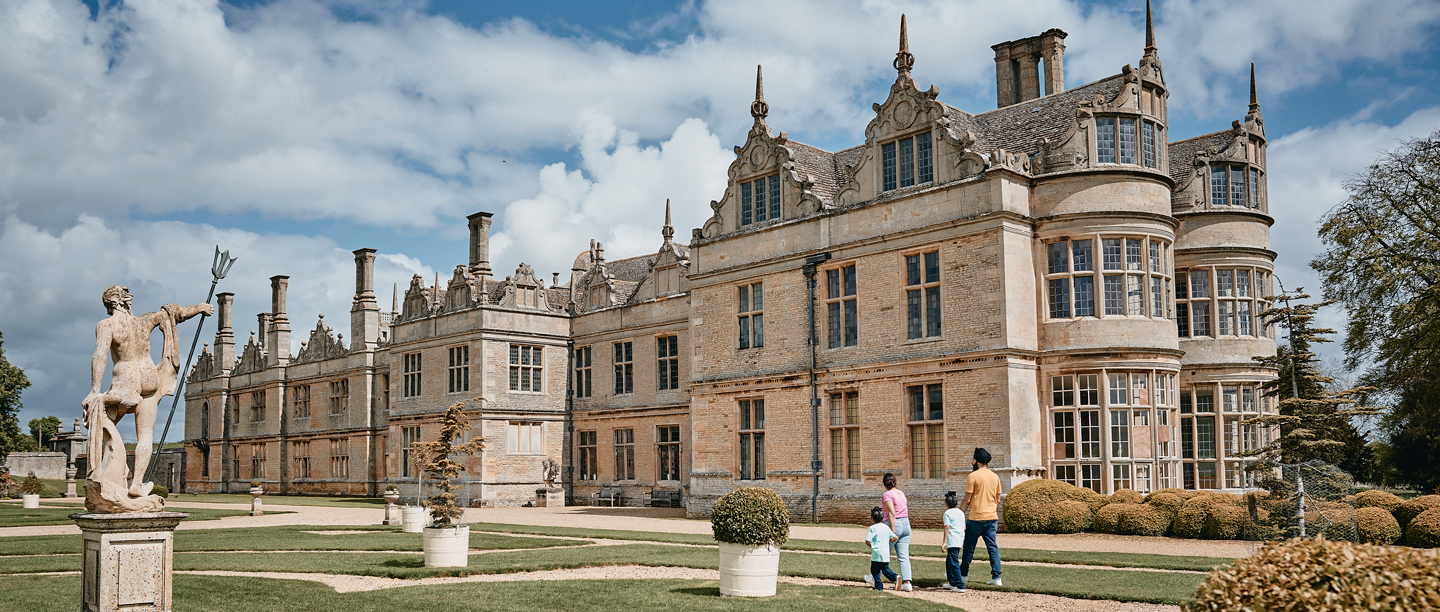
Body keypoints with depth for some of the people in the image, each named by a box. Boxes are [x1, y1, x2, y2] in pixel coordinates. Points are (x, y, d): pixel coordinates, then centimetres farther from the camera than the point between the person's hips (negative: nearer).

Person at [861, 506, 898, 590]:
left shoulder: (872, 528, -7)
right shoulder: (886, 527, 8)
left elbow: (868, 541, -12)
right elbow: (895, 537, 9)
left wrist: (871, 545, 8)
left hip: (877, 553, -5)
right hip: (886, 554, 6)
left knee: (875, 569, 4)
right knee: (885, 568, 17)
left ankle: (879, 586, 3)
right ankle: (895, 577, -4)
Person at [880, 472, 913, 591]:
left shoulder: (887, 495, -12)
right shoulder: (901, 493, 11)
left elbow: (892, 514, -20)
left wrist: (893, 532, -22)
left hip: (894, 524, -7)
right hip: (906, 524, 7)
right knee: (904, 556, 3)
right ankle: (907, 582, -5)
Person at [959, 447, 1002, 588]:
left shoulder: (973, 476, -9)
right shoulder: (995, 477, 8)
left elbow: (967, 500, -9)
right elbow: (998, 500, 14)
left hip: (976, 518, -5)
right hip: (992, 517, 5)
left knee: (969, 547, 8)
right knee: (992, 547, 6)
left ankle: (963, 574, 21)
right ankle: (996, 577, 1)